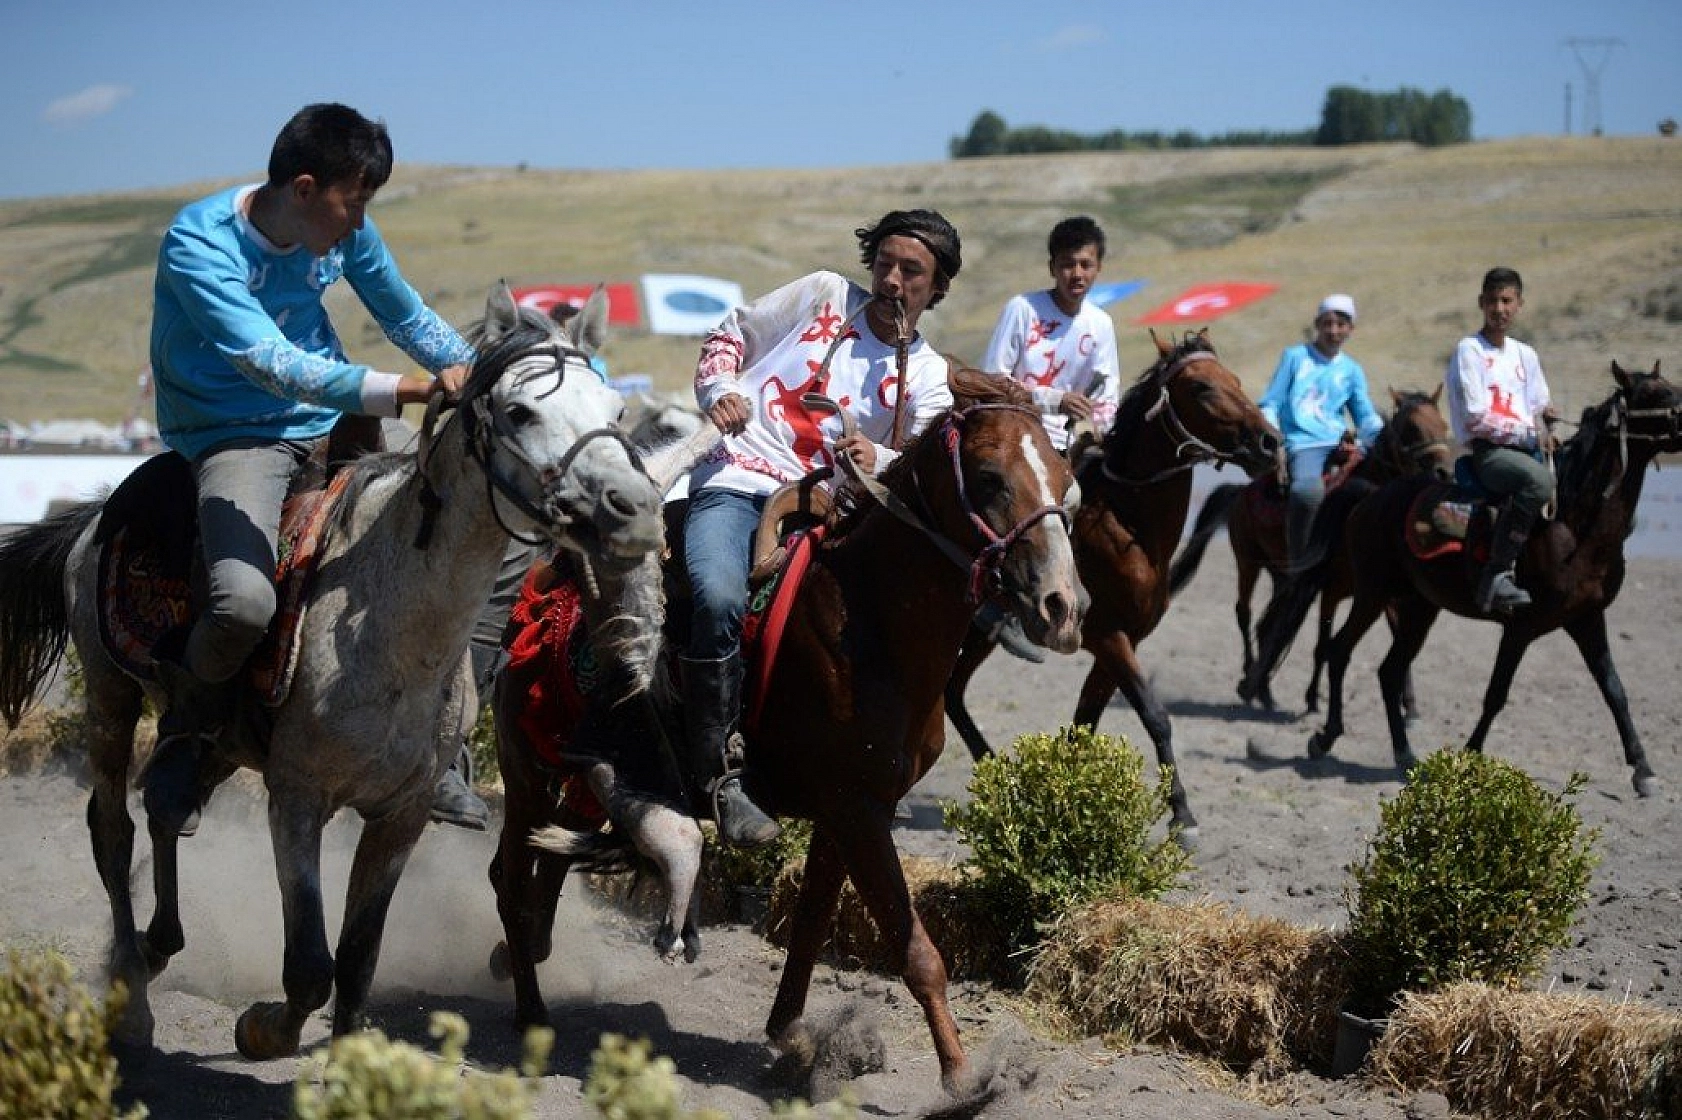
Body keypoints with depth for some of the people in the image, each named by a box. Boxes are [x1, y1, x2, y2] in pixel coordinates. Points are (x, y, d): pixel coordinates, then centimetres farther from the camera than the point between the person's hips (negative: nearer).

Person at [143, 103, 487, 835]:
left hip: (331, 425, 7)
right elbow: (270, 363, -35)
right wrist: (402, 390, -44)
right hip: (237, 437, -7)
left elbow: (408, 318, 16)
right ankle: (185, 733, 0)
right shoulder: (200, 242, -23)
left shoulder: (344, 231, -2)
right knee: (243, 599, -34)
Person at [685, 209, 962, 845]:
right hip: (734, 482, -3)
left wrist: (878, 459, -22)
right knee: (721, 600, -32)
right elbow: (729, 336, 19)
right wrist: (718, 392, -1)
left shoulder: (927, 377, 14)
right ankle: (719, 774, -25)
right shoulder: (823, 295, 13)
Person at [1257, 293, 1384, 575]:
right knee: (1308, 489, -38)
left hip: (1340, 444, 5)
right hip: (1304, 444, -5)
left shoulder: (1352, 370, 19)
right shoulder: (1295, 356, 12)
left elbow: (1367, 416, 15)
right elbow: (1271, 403, 8)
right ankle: (1295, 559, -22)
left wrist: (1379, 433, -8)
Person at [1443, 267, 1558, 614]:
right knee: (1539, 480, -37)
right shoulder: (1469, 350, 0)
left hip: (1527, 450, 7)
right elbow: (1476, 418, -9)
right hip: (1488, 452, -7)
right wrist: (1529, 433, -11)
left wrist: (1543, 426, 0)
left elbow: (1540, 408, 24)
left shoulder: (1525, 355, 20)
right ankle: (1497, 574, -35)